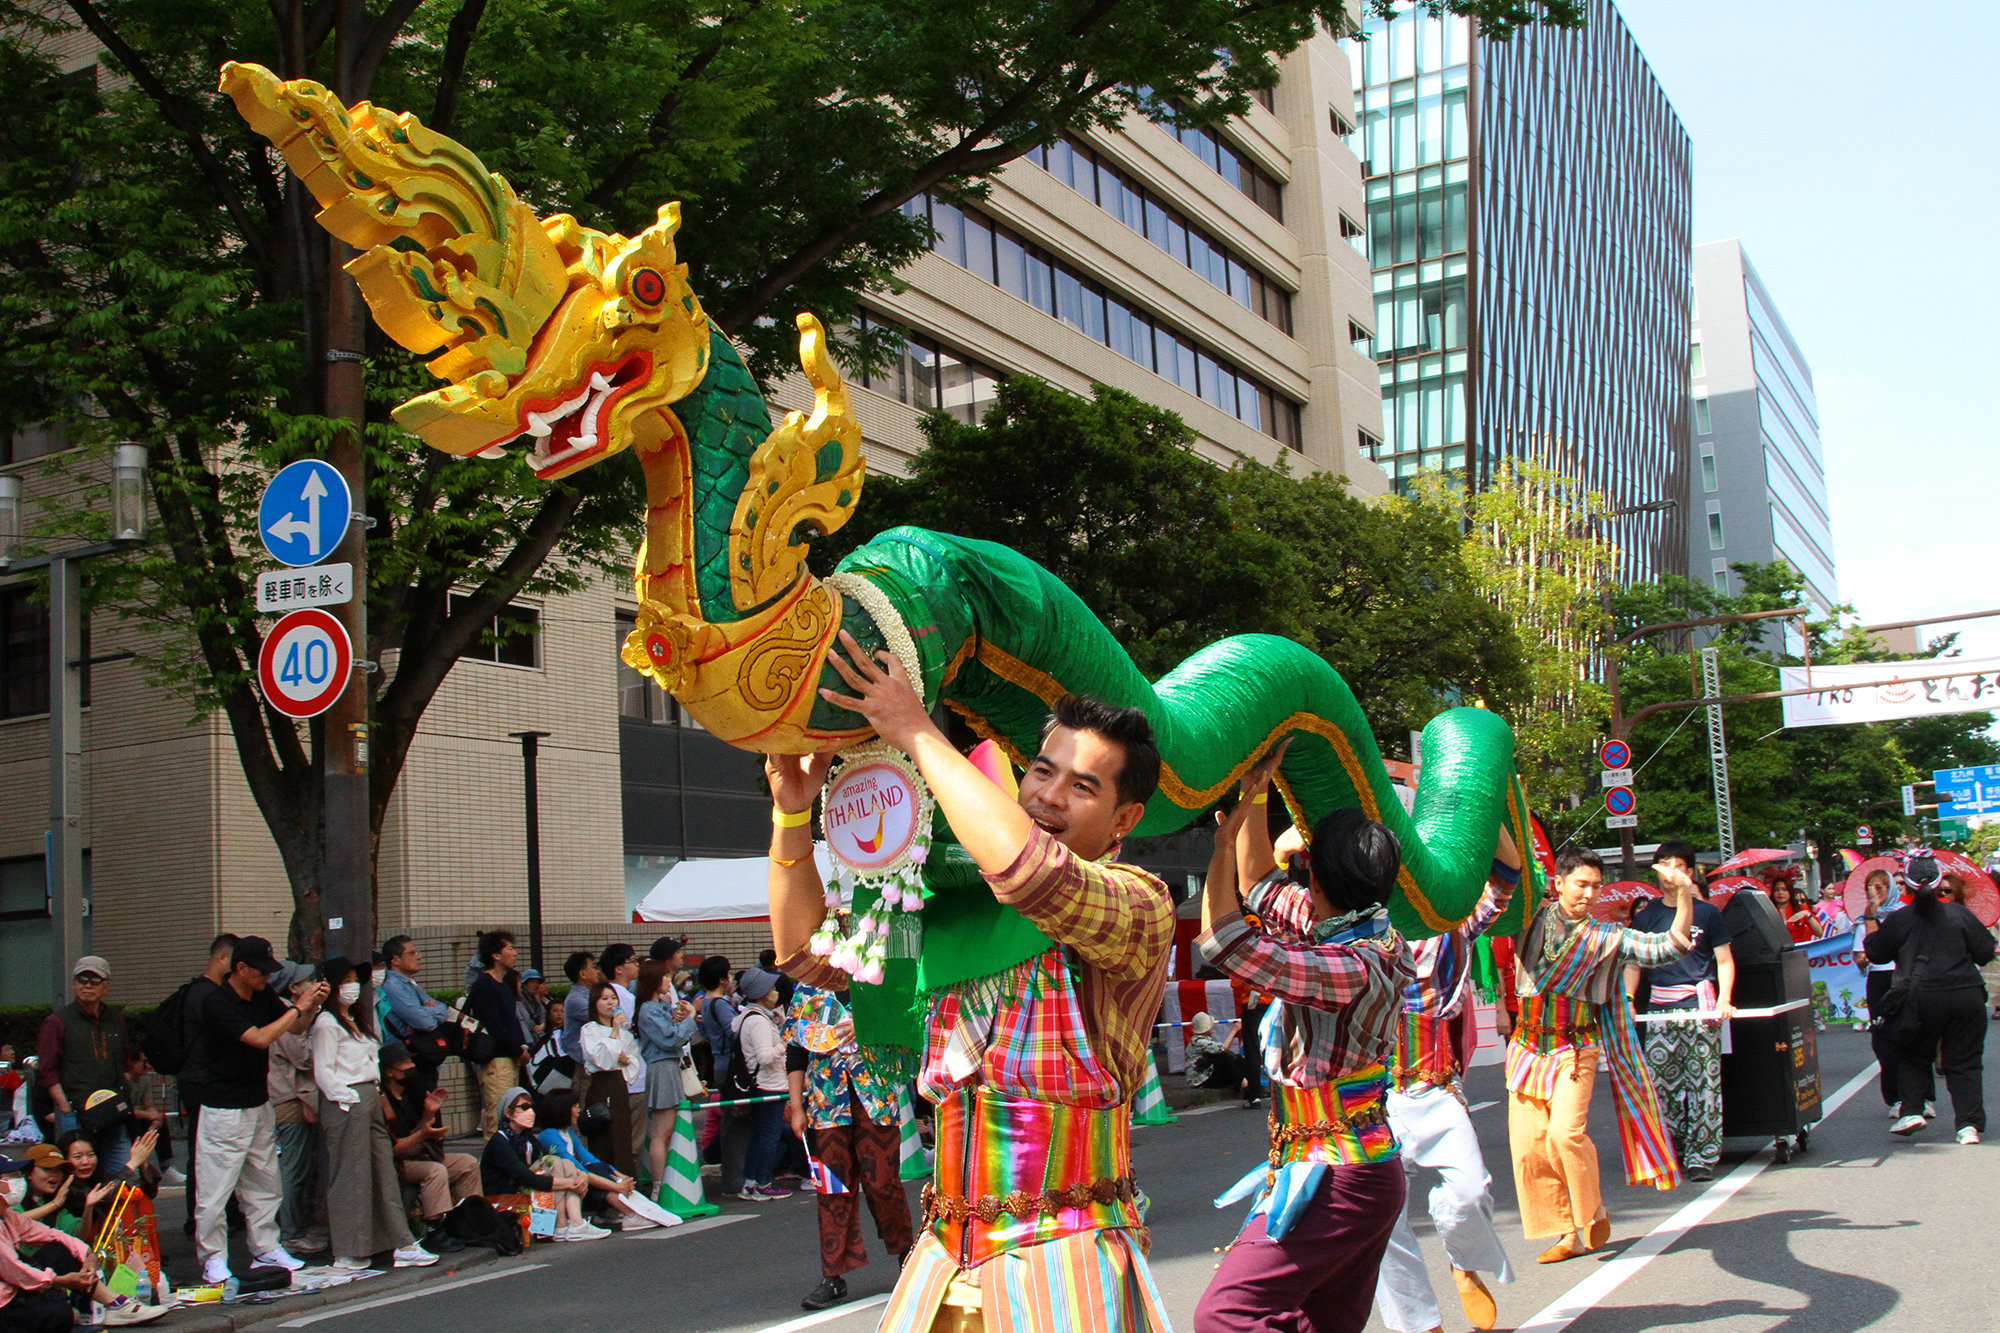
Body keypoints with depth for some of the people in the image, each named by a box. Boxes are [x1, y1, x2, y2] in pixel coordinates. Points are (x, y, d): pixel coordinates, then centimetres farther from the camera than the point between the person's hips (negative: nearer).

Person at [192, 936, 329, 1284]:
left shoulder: (263, 995, 5)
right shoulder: (217, 1004, -18)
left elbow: (295, 1027, 15)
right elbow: (260, 1038, -26)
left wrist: (312, 1005, -5)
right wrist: (298, 1006, -19)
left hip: (259, 1105, 8)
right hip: (224, 1109, -8)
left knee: (265, 1184, 13)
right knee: (216, 1188, -3)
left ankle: (266, 1249, 22)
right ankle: (213, 1259, 6)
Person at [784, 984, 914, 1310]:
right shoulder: (805, 992, 12)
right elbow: (795, 1051, 12)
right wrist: (796, 1107, 6)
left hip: (873, 1097, -2)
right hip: (826, 1099, 2)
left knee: (881, 1182, -1)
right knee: (832, 1188, 2)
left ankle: (906, 1250, 23)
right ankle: (833, 1276, 8)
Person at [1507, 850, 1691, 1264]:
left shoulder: (1606, 936, 5)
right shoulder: (1533, 916, 5)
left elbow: (1668, 948, 0)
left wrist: (1684, 896, -11)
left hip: (1574, 1048, -2)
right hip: (1527, 1046, 2)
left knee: (1566, 1132, -20)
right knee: (1528, 1146, -2)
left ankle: (1593, 1213, 6)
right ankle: (1567, 1235, 11)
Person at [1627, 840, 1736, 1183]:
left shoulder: (1706, 912, 4)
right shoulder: (1645, 914, 10)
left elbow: (1725, 961, 8)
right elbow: (1634, 962, 13)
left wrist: (1724, 1001, -5)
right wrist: (1627, 998, -1)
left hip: (1698, 1004, -2)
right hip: (1658, 1007, 2)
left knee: (1703, 1082, -4)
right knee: (1660, 1083, 1)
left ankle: (1701, 1156, 0)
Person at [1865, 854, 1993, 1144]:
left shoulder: (1898, 919, -1)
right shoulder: (1960, 914, 1)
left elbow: (1875, 953, 12)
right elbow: (1986, 953, 7)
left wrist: (1870, 919, 23)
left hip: (1922, 999, -1)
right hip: (1967, 997, 1)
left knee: (1912, 1057, 17)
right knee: (1965, 1062, 7)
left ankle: (1912, 1110, 2)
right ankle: (1969, 1123, -2)